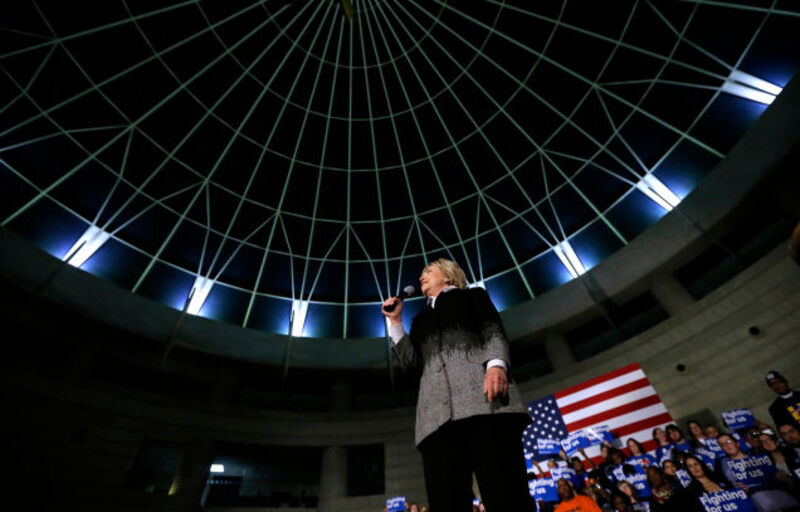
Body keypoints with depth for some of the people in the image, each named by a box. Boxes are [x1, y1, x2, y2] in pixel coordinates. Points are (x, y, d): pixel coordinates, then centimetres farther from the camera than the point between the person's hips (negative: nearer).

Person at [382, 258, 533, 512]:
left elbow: (494, 331, 6)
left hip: (483, 396, -3)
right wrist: (395, 321, 17)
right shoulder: (421, 319, 33)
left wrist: (496, 364, -15)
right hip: (438, 414, 3)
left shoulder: (473, 296, 25)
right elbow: (413, 363, 19)